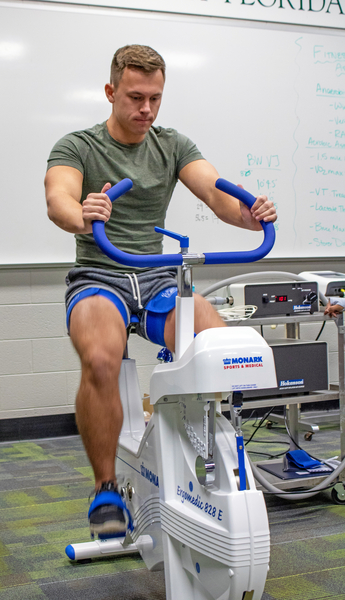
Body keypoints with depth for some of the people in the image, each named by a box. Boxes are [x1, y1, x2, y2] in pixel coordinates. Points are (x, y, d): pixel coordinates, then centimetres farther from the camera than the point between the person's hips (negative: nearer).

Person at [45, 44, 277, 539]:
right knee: (100, 360, -35)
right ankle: (106, 489, -14)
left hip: (160, 281, 3)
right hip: (98, 278, -2)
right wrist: (80, 216, -46)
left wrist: (247, 213, -31)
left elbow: (214, 189, -7)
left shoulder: (174, 145, 10)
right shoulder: (77, 146, 1)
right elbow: (58, 197, -21)